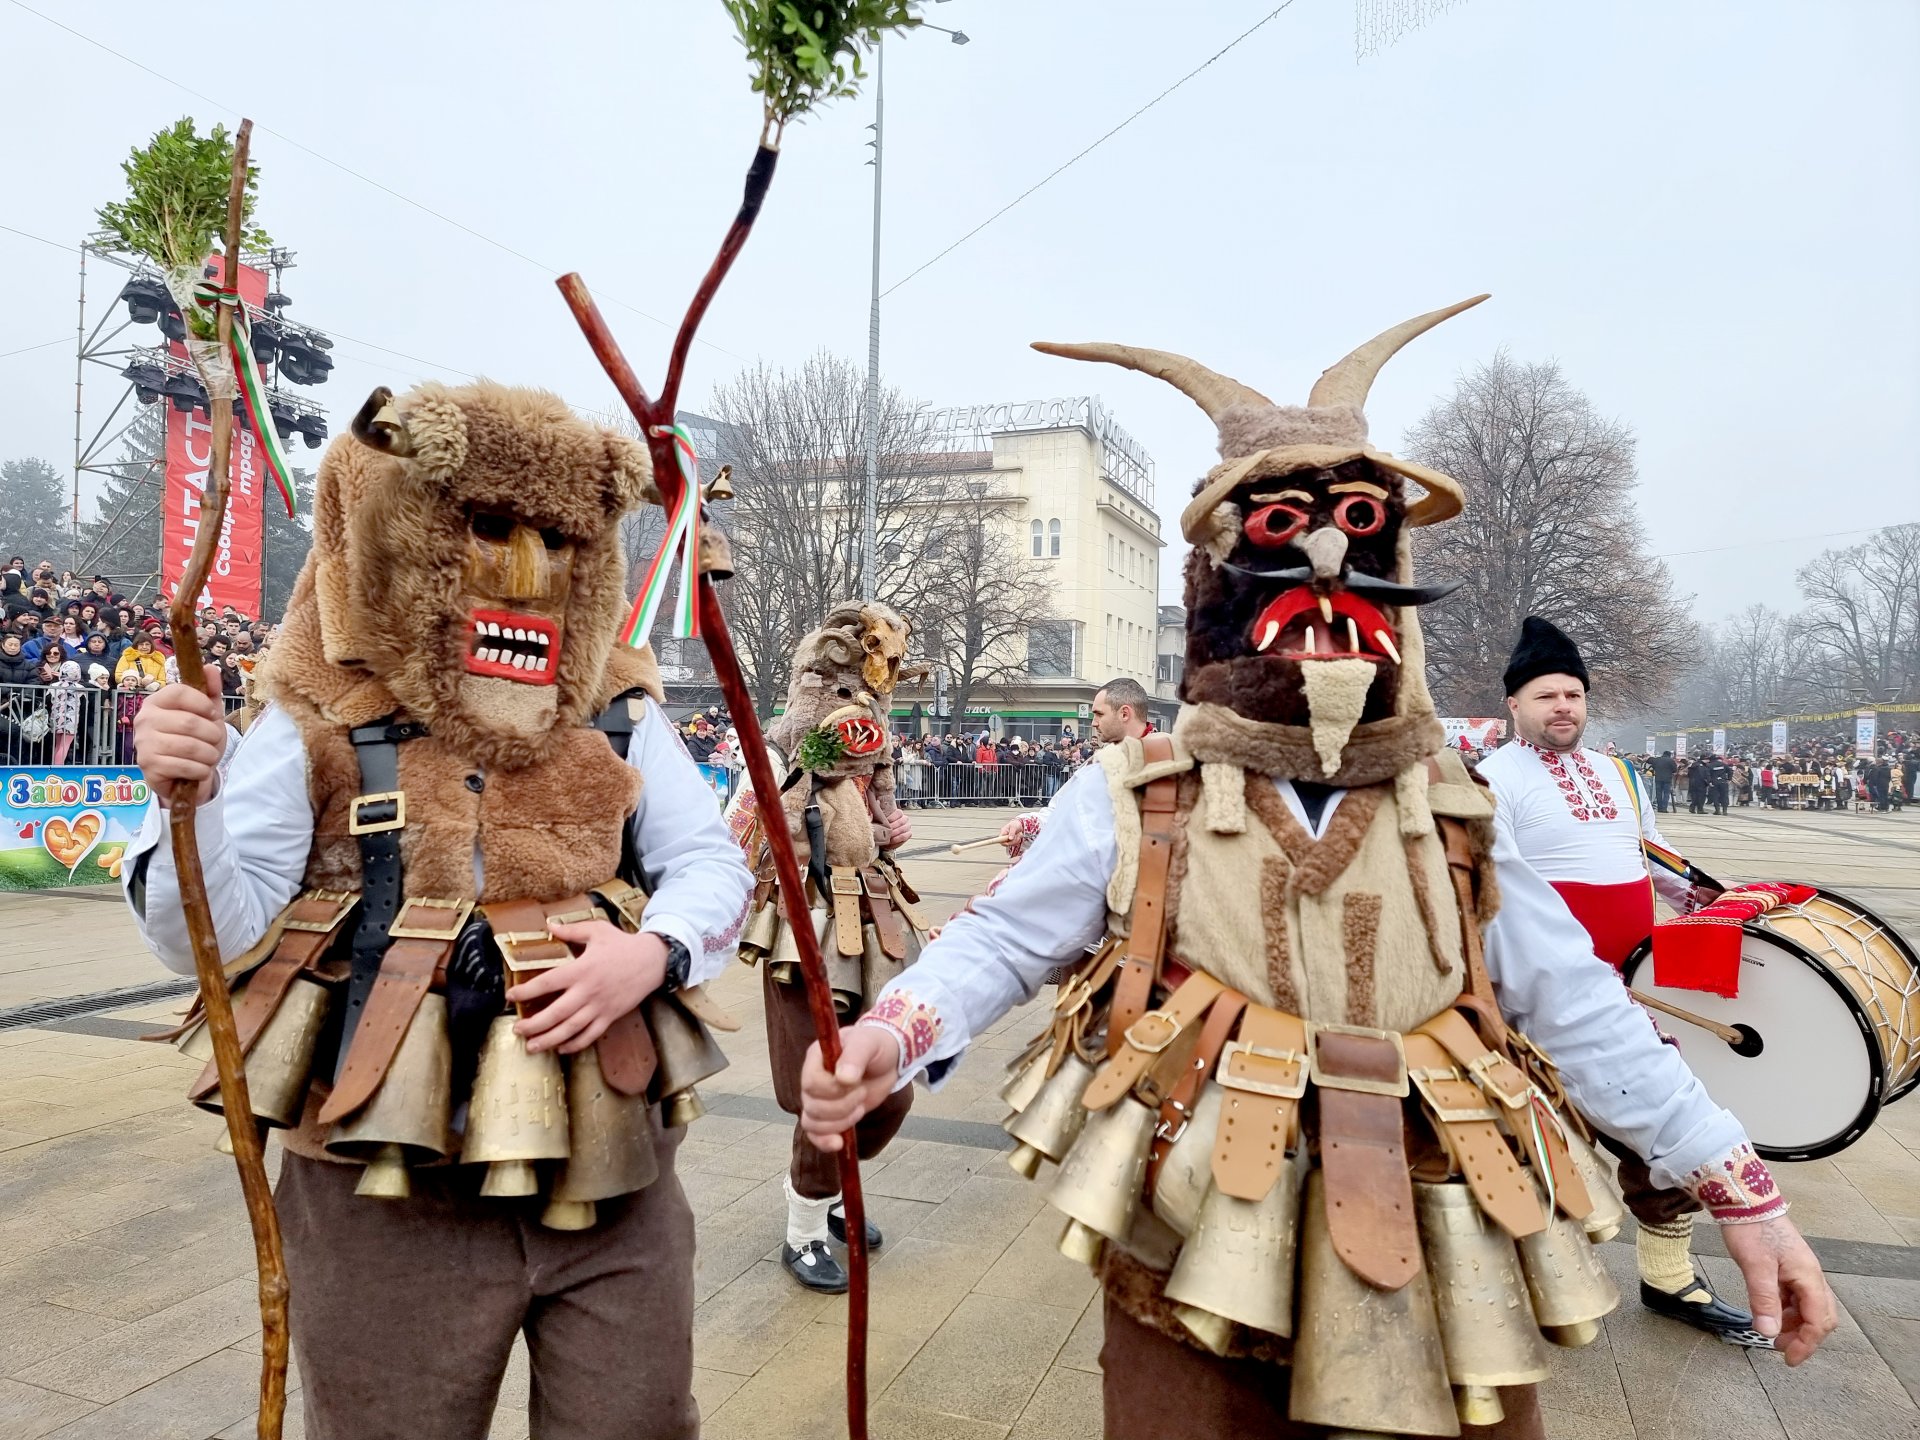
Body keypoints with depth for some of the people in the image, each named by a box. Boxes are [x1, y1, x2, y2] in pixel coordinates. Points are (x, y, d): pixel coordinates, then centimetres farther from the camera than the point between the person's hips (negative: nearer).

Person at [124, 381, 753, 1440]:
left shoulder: (619, 716, 4)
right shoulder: (320, 728, -5)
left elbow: (709, 864, 4)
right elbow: (215, 935, -8)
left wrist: (654, 953, -16)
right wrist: (191, 802, -27)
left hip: (615, 1178, 3)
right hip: (390, 1193, -2)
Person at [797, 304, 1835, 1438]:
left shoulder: (1456, 817, 2)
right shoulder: (1134, 799, -6)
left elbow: (1578, 1011, 6)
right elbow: (1001, 942, -3)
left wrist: (1739, 1187, 5)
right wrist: (894, 1033, -22)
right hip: (1196, 1278, -2)